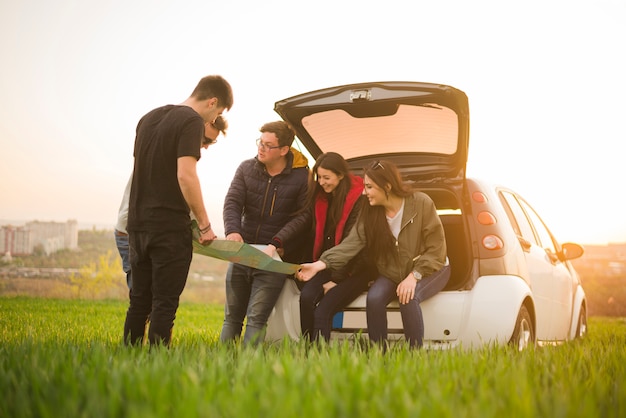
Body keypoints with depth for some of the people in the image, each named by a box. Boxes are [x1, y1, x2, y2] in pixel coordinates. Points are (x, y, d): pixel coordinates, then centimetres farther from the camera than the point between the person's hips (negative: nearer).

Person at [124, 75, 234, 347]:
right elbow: (185, 175, -19)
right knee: (165, 304, -2)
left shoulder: (148, 118, 15)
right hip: (170, 227, -7)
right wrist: (205, 224, -13)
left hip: (138, 223, 7)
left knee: (139, 301, 13)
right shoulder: (192, 121, -10)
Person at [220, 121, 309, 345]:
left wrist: (277, 243, -19)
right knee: (232, 316, 10)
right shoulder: (246, 169, 4)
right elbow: (232, 202, -2)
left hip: (275, 259, -4)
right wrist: (232, 230, -22)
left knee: (256, 318, -11)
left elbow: (303, 216, -9)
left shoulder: (301, 177, -6)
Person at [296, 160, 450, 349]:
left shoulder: (421, 203, -19)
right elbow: (351, 244, -17)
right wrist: (319, 265, -29)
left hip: (429, 269, -3)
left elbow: (436, 248, -16)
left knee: (408, 298, -32)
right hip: (391, 274, 4)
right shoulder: (369, 212, -7)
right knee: (374, 298, -25)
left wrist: (414, 276, -25)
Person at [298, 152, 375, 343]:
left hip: (355, 269, -6)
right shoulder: (320, 197, 8)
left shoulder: (359, 199, -12)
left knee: (323, 311, -24)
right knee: (306, 297, -22)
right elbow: (317, 236, 11)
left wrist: (336, 280, -13)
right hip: (327, 265, 6)